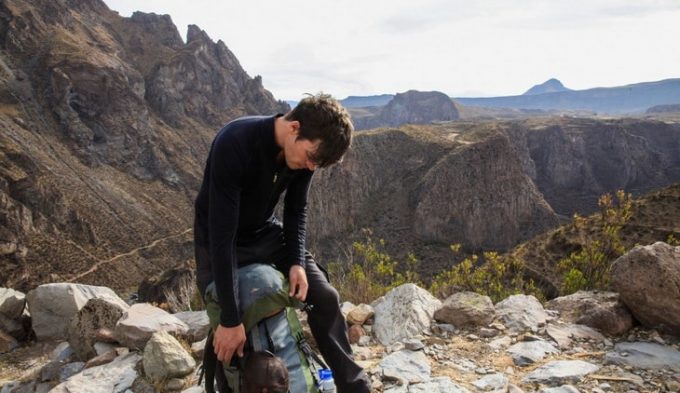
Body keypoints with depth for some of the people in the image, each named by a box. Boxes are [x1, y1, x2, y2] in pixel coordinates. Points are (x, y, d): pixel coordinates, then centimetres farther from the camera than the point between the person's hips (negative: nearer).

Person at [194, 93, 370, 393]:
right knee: (229, 339, -2)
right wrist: (230, 319, -35)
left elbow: (296, 209, -3)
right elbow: (222, 234, -37)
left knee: (325, 298, 2)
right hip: (219, 242, -5)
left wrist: (296, 261, -18)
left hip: (267, 234, 5)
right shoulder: (234, 145, -37)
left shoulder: (304, 149, -17)